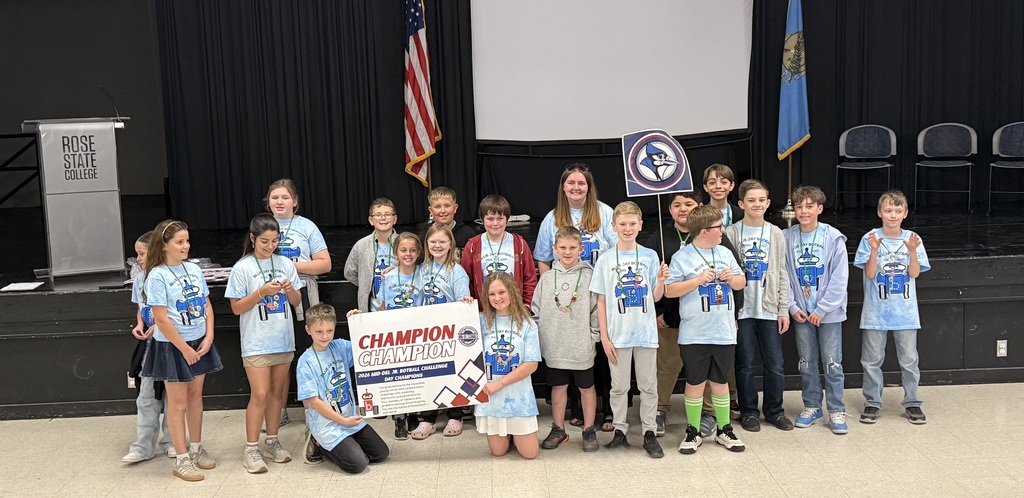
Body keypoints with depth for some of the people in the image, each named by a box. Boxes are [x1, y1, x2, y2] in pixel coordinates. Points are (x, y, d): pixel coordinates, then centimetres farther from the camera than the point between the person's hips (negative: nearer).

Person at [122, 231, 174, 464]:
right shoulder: (139, 278, 6)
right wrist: (139, 325, -3)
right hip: (149, 343, 5)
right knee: (146, 396, 5)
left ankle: (170, 441, 23)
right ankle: (143, 447, 11)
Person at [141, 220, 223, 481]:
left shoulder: (194, 269, 4)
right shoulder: (157, 276, -13)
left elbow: (207, 306, 8)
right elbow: (161, 319, -16)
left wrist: (208, 337, -4)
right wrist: (184, 349, -14)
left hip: (199, 343, 6)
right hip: (172, 346, -6)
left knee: (195, 396, 15)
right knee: (178, 402, 3)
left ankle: (196, 448, 29)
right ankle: (182, 459, 11)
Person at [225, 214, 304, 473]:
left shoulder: (285, 264, 5)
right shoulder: (242, 268, -6)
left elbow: (297, 302, 9)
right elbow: (236, 308, -7)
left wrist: (290, 290, -12)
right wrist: (261, 292, -19)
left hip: (283, 340, 4)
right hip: (256, 342, -4)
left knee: (276, 391, 12)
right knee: (259, 394, -6)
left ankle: (271, 441, 24)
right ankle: (251, 449, 4)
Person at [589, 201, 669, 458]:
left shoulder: (650, 256, 1)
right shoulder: (606, 259, -1)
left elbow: (656, 297, 4)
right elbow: (601, 302, 0)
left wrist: (661, 280, -17)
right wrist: (604, 337, -4)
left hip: (646, 332, 1)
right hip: (618, 334, -1)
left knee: (648, 386, 8)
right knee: (619, 386, 9)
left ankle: (649, 433, 18)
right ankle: (620, 430, 21)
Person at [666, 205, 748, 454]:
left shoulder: (725, 253, 8)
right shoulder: (682, 257, -8)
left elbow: (741, 283, 16)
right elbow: (670, 290, -11)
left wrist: (732, 278, -6)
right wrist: (698, 280, -18)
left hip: (724, 333, 4)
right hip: (694, 335, -4)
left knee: (720, 381, 14)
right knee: (695, 383, 7)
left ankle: (724, 430, 27)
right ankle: (693, 432, 20)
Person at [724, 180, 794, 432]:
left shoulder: (775, 234, 7)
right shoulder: (731, 233, -1)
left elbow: (782, 273, 8)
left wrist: (784, 309, 3)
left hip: (769, 309, 2)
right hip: (741, 309, -2)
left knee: (775, 364, 5)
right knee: (745, 364, 5)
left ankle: (774, 410, 21)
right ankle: (748, 411, 18)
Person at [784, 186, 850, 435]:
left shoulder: (833, 238, -8)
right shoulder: (787, 238, -1)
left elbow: (839, 279, -9)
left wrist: (822, 309, -12)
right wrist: (793, 307, -6)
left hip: (829, 312, -2)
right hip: (801, 312, 3)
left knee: (832, 363, 2)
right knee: (806, 362, 11)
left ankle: (837, 410, 13)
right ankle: (811, 406, 24)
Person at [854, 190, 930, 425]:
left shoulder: (912, 239, 1)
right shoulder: (870, 238, -5)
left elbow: (914, 274, -5)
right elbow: (870, 274, -10)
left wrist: (913, 252, -21)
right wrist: (874, 250, -23)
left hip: (905, 311, 1)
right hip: (876, 311, -1)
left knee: (909, 359, 8)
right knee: (872, 359, 6)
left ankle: (912, 402, 21)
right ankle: (872, 403, 17)